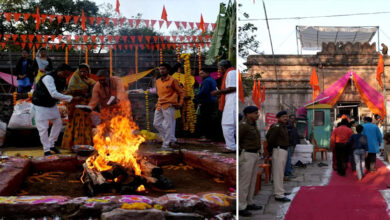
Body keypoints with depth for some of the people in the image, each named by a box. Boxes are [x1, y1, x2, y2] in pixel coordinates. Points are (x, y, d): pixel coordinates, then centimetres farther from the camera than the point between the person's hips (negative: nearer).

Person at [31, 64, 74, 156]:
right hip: (40, 106, -8)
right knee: (43, 128, -7)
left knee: (58, 123, 11)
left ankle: (51, 145, 25)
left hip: (52, 104, 8)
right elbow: (54, 94, -40)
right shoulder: (48, 78, -29)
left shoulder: (62, 79, -3)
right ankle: (46, 150, 2)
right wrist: (71, 98, -39)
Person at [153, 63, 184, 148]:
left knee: (168, 125, -7)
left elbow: (181, 92, -1)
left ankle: (166, 144, 1)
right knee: (156, 123, 9)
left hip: (169, 106, -8)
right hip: (159, 106, 8)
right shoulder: (157, 81, 13)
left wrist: (180, 103, -8)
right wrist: (158, 103, 17)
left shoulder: (172, 80, -6)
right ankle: (170, 139, 18)